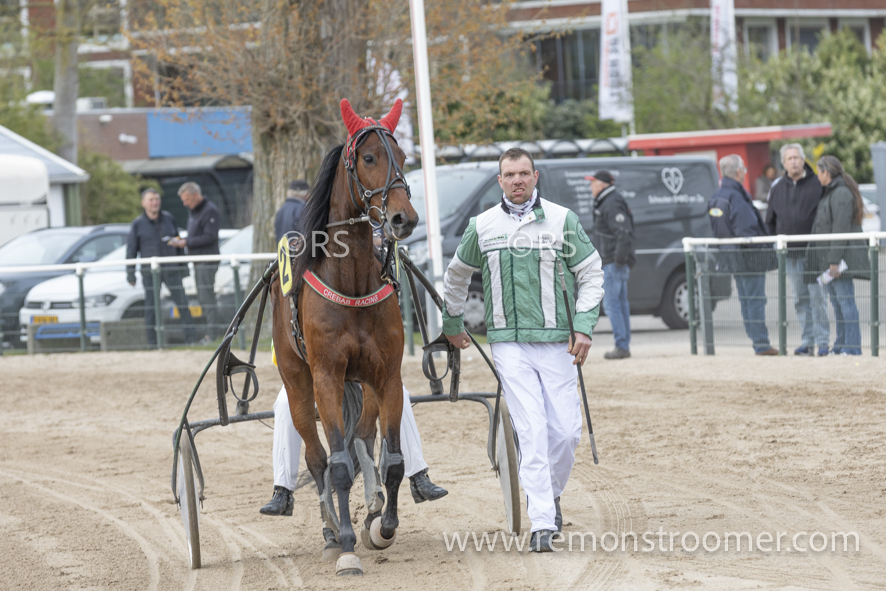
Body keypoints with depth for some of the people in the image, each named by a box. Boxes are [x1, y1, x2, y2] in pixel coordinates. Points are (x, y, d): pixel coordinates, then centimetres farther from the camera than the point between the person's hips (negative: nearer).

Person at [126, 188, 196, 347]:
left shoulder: (169, 219, 8)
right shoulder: (138, 224, 1)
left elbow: (178, 243, 14)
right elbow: (131, 249, 2)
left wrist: (183, 266, 13)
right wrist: (130, 273, -3)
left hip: (171, 270, 2)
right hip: (150, 272, -2)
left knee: (182, 301, -3)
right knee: (151, 305, 0)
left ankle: (190, 337, 1)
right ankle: (152, 340, 7)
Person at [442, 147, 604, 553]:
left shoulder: (562, 220, 1)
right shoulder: (482, 226, 5)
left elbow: (591, 275, 5)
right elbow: (456, 275, 22)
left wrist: (584, 327, -5)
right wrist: (452, 324, 28)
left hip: (556, 341, 0)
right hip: (509, 341, 0)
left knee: (566, 430, 0)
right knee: (531, 430, -10)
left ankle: (552, 493, 29)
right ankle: (542, 523, -11)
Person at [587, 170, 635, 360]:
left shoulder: (612, 205, -16)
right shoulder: (604, 203, 17)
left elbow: (624, 234, -25)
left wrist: (619, 259, -22)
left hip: (613, 264, -11)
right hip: (611, 263, 11)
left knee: (611, 304, -10)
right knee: (621, 303, 11)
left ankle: (622, 346, -10)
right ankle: (624, 346, 15)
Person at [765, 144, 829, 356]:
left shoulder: (816, 184, -3)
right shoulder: (777, 187, 11)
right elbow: (770, 220, 19)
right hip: (790, 253, 5)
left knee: (817, 295, -7)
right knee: (801, 298, 7)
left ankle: (822, 341, -4)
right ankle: (807, 341, 11)